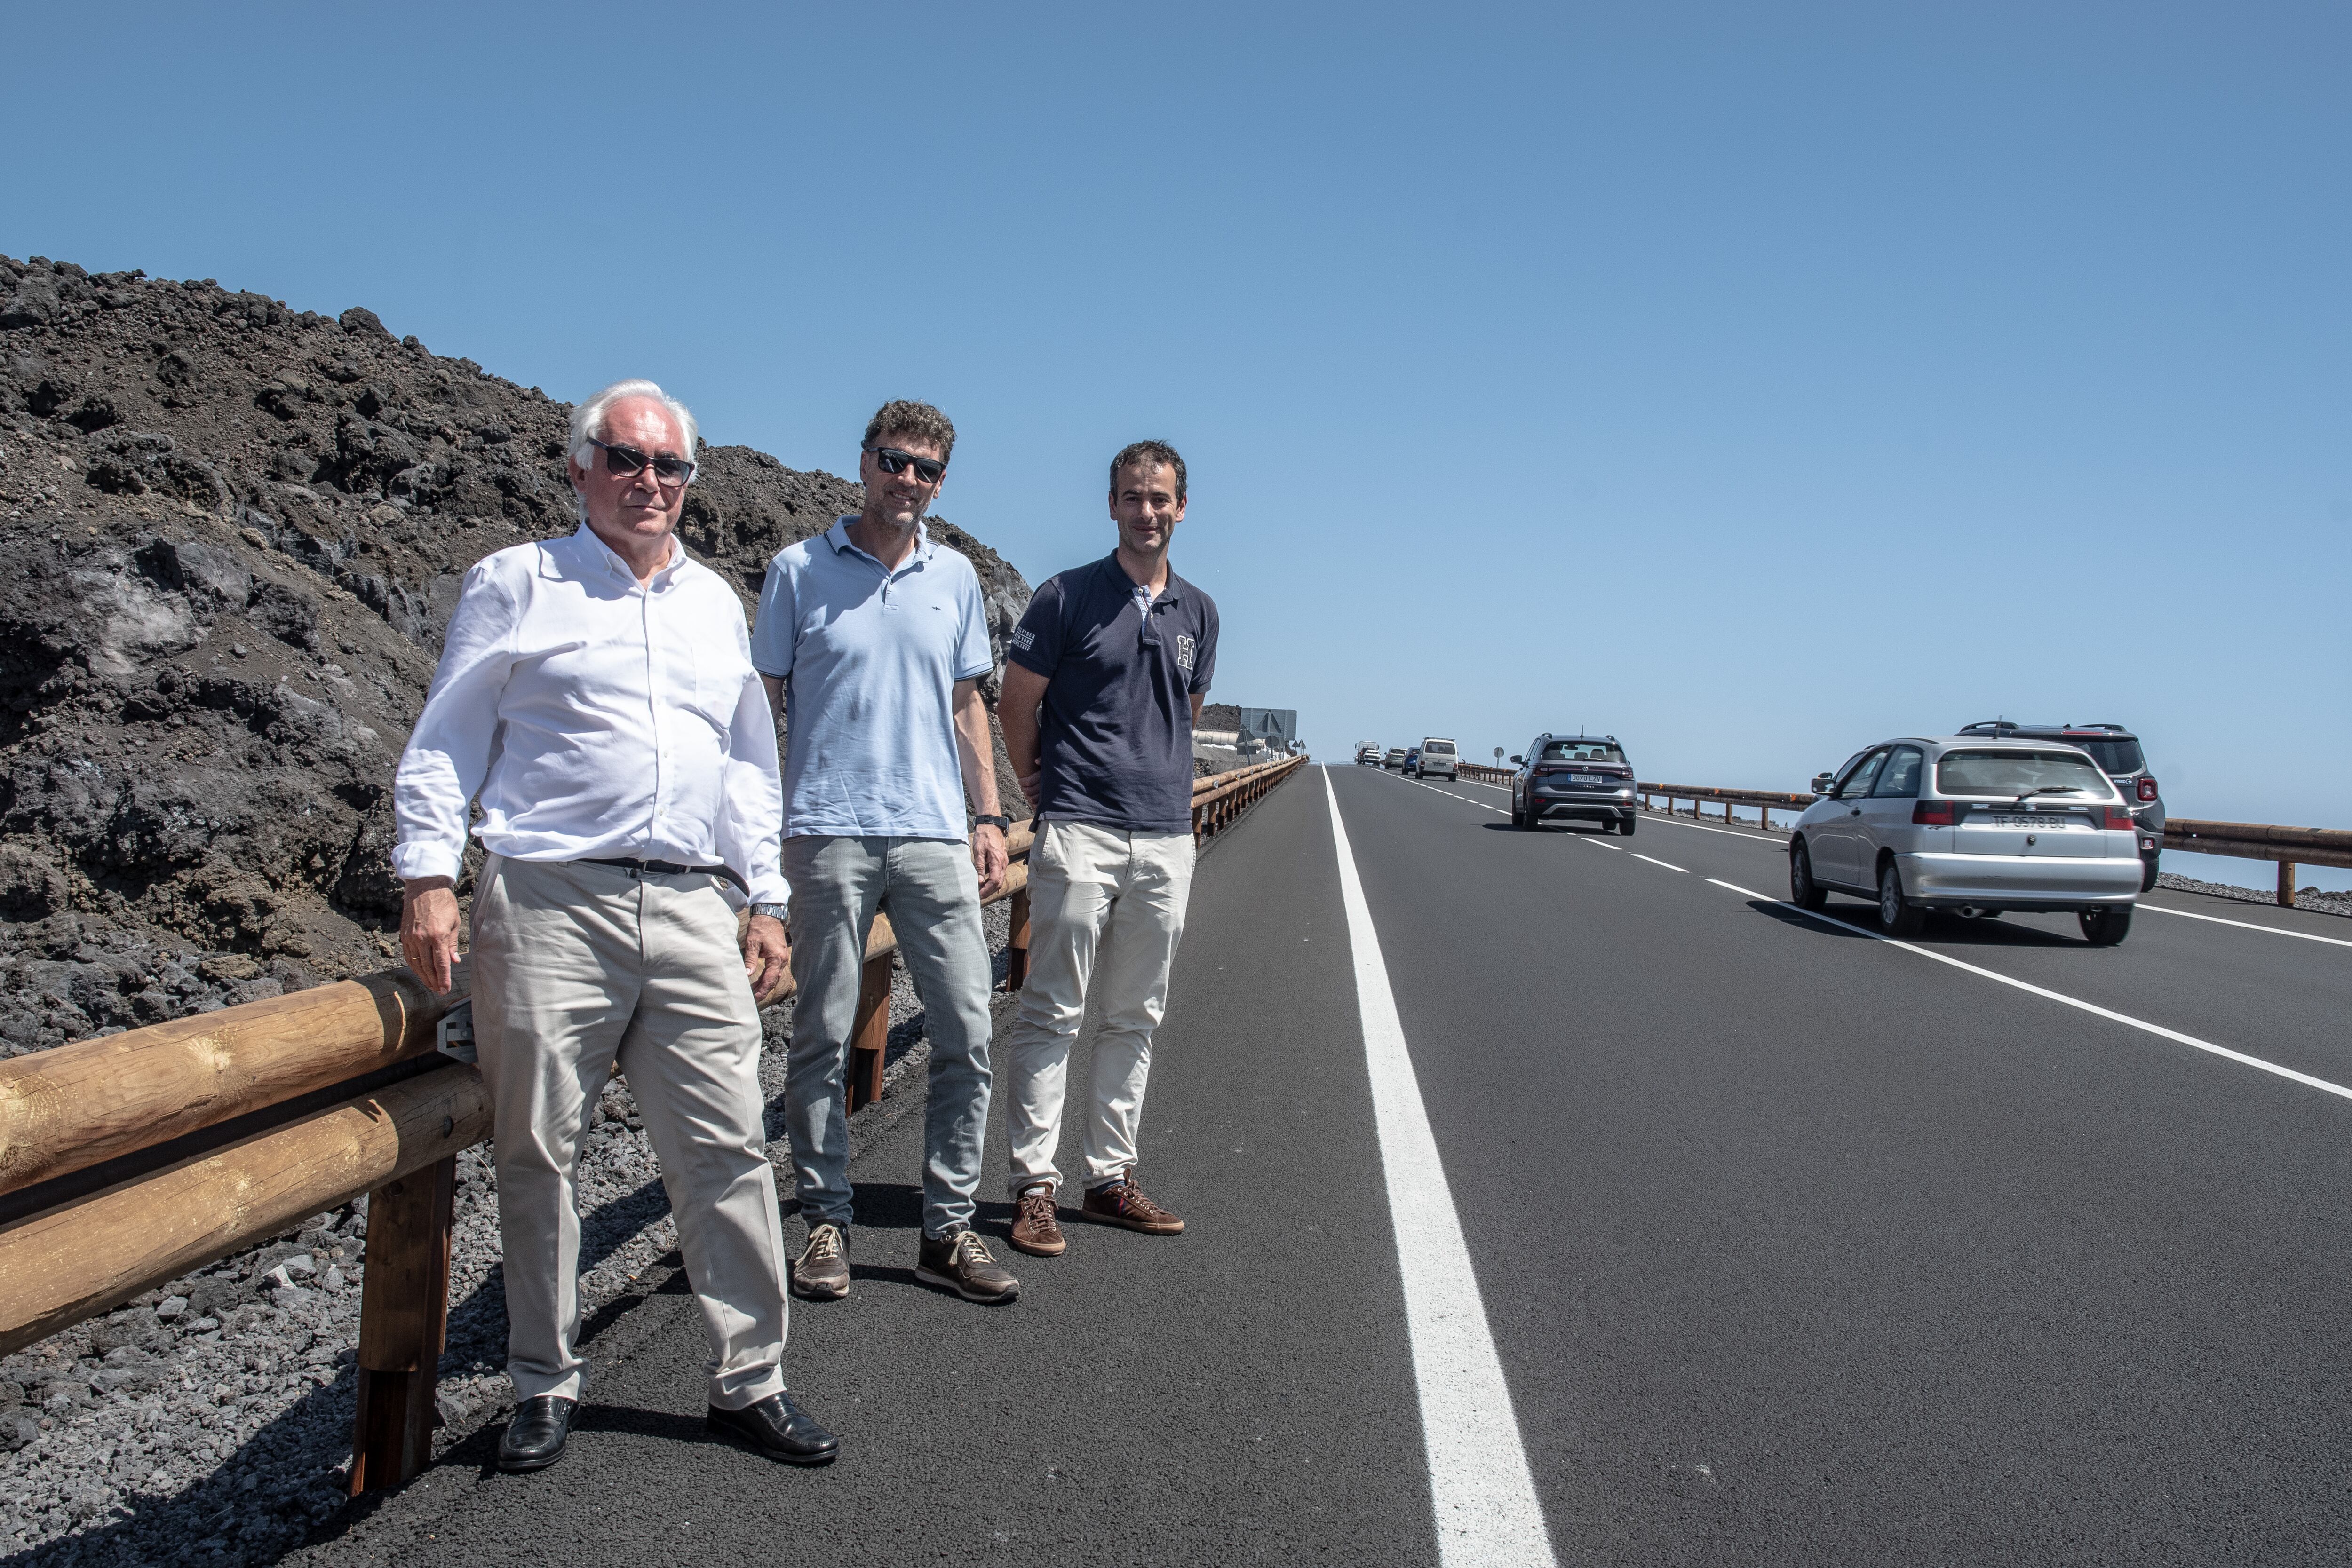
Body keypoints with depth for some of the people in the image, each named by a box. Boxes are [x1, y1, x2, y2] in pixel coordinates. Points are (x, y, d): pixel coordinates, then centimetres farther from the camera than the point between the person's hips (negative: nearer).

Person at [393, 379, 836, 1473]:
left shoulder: (714, 602, 20)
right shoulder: (516, 583, 8)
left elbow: (751, 762, 23)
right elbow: (444, 742, 6)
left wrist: (766, 900, 18)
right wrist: (427, 877, -5)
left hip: (694, 910, 3)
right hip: (550, 902, -3)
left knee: (726, 1148, 1)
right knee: (538, 1153, 4)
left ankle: (749, 1382, 12)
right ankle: (545, 1384, 21)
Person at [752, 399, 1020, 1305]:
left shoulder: (956, 578, 14)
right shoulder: (799, 570, 5)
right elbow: (763, 703, 6)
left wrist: (989, 817, 11)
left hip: (935, 835, 3)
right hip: (827, 832, -3)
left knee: (966, 1032, 1)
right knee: (822, 1037, 3)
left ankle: (948, 1231, 11)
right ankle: (826, 1222, 16)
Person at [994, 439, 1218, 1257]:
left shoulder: (1198, 612, 12)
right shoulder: (1067, 596, -2)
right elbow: (1016, 704, 3)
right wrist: (1042, 791, 9)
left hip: (1167, 837, 5)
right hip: (1080, 831, -5)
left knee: (1135, 1020, 11)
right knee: (1053, 1012, -4)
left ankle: (1112, 1178, 20)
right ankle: (1035, 1184, 3)